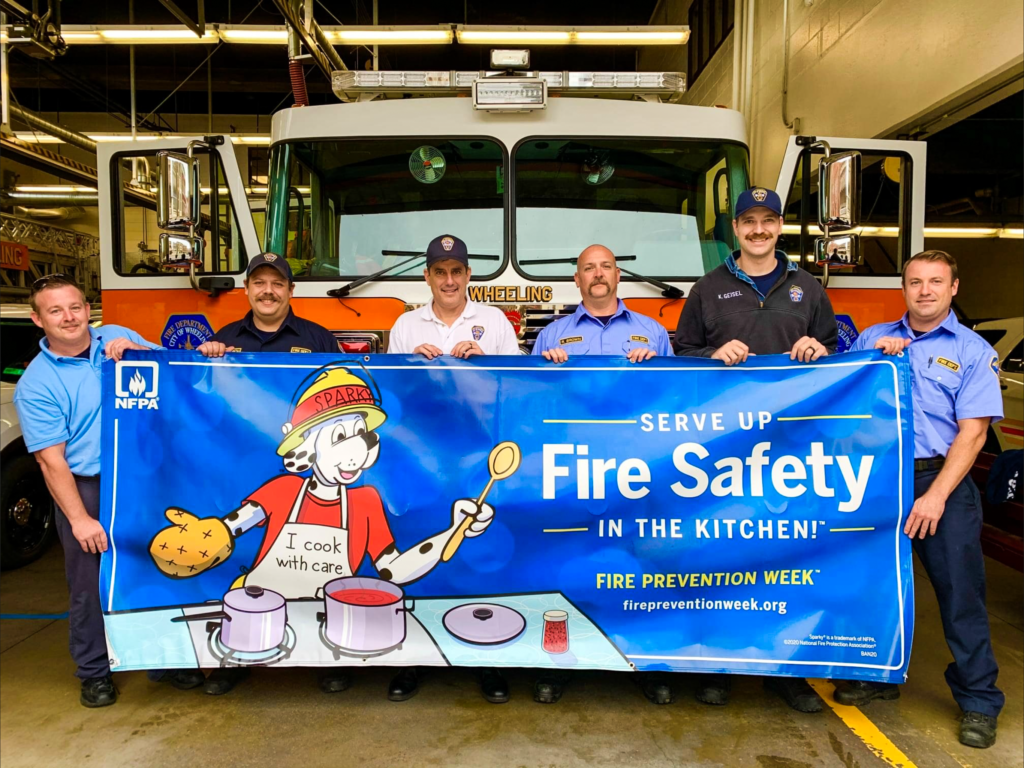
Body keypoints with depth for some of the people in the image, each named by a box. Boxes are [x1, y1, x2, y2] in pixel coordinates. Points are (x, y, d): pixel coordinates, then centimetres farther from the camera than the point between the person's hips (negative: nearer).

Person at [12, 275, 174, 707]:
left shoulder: (118, 338, 2)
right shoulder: (35, 384, -8)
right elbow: (51, 460, -11)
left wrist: (135, 350, -13)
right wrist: (79, 519, -14)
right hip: (87, 490, -3)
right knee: (91, 587, 8)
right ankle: (94, 672, 29)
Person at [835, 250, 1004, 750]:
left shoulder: (972, 351, 1)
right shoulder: (873, 337, 11)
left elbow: (972, 432, -7)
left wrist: (936, 495, -16)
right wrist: (874, 354, -7)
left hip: (941, 482, -3)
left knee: (960, 590, 2)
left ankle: (978, 701, 18)